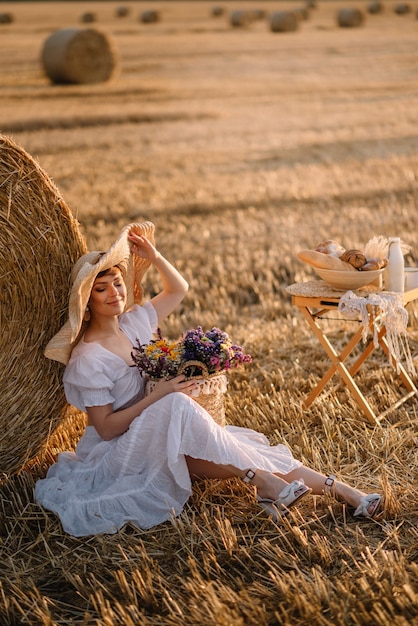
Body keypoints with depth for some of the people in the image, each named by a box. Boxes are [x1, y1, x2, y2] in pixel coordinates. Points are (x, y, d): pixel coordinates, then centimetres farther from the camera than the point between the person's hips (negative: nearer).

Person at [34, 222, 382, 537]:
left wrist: (153, 256, 1)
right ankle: (263, 481, -33)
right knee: (178, 405, -35)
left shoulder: (134, 322, 3)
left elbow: (178, 289, 17)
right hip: (113, 456, -7)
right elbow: (105, 428, -19)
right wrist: (158, 395, -24)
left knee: (244, 447, -16)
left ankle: (335, 487, -22)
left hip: (157, 440, 7)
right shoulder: (87, 358, -17)